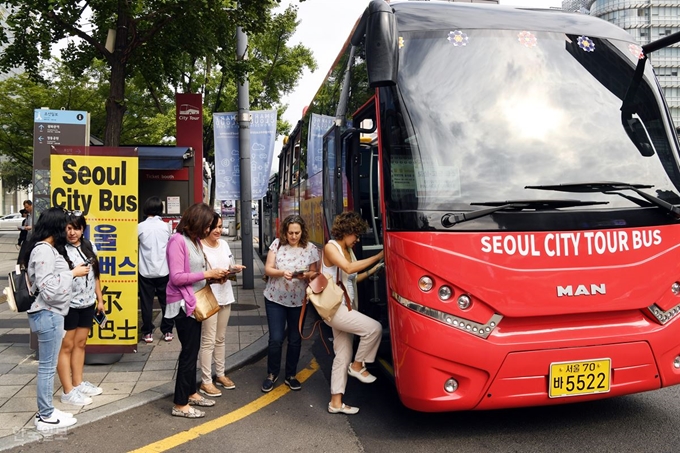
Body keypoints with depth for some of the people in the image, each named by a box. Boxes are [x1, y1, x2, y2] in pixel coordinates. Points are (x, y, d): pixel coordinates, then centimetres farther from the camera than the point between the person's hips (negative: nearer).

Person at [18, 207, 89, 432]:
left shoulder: (47, 248, 12)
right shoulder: (43, 251, -19)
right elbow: (48, 289, -23)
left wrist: (72, 272, 7)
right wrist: (73, 273, -16)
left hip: (50, 313, 10)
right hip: (48, 315, -10)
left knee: (47, 366, 16)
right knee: (47, 366, 1)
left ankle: (46, 411, 27)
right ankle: (46, 417, 12)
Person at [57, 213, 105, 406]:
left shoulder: (89, 246, 6)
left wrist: (100, 299, 13)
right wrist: (74, 273, -26)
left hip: (88, 303, 6)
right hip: (68, 305, -6)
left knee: (80, 343, 16)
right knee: (66, 346, 3)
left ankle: (78, 384, 28)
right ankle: (67, 391, 10)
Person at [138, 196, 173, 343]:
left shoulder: (140, 227, -7)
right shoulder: (166, 226, -2)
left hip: (146, 271, -1)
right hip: (163, 270, 1)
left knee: (147, 302, 7)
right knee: (165, 301, 10)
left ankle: (147, 332, 12)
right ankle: (167, 331, 15)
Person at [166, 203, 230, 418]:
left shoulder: (195, 241, 10)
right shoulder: (177, 241, -16)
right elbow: (176, 277, -22)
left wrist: (214, 276, -2)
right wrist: (208, 274, -21)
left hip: (195, 302, 9)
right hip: (183, 304, -9)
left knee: (192, 350, 17)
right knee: (189, 351, -4)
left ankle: (191, 393, 30)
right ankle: (180, 404, 7)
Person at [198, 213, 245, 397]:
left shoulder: (224, 244, 9)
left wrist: (234, 268, -4)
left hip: (225, 295, 8)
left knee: (220, 339, 17)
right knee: (208, 341, -2)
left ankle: (220, 374, 29)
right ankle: (206, 381, 7)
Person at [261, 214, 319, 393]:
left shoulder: (311, 248, -4)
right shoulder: (277, 244, -5)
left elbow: (314, 273, 2)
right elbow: (267, 269, -6)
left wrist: (306, 275, -21)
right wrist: (282, 272, -26)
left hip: (299, 301, 1)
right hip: (275, 299, -1)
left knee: (295, 339, 10)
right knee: (276, 339, 0)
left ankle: (291, 375, 27)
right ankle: (272, 374, 21)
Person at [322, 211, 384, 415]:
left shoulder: (348, 250, 15)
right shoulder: (331, 247, -10)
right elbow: (348, 268, -25)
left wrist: (372, 271, 7)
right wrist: (377, 257, -23)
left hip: (345, 307, 9)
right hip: (333, 307, -9)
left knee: (343, 355, 9)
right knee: (374, 328, -19)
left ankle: (336, 402, 17)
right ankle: (357, 366, 2)